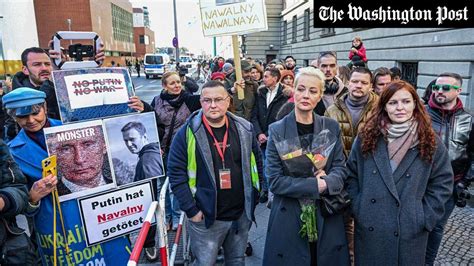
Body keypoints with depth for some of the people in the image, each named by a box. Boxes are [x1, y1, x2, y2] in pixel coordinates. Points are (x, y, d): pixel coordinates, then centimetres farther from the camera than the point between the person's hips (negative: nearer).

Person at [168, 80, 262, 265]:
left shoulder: (245, 129, -1)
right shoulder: (188, 133, -11)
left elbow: (257, 164, 9)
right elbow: (176, 174, -11)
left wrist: (255, 197, 5)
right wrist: (191, 210, -12)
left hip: (242, 214, 4)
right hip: (205, 217, -3)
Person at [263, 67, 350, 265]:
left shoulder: (332, 127, 1)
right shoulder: (277, 130, -8)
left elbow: (340, 169, 1)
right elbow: (275, 180, -12)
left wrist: (326, 181, -21)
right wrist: (315, 185, -20)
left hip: (326, 215, 3)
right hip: (289, 217, -2)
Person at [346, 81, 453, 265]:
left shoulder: (430, 142, -2)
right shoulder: (366, 138, -1)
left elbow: (442, 183, 1)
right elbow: (352, 176, 4)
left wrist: (425, 218, -4)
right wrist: (357, 209, -3)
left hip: (411, 231, 0)